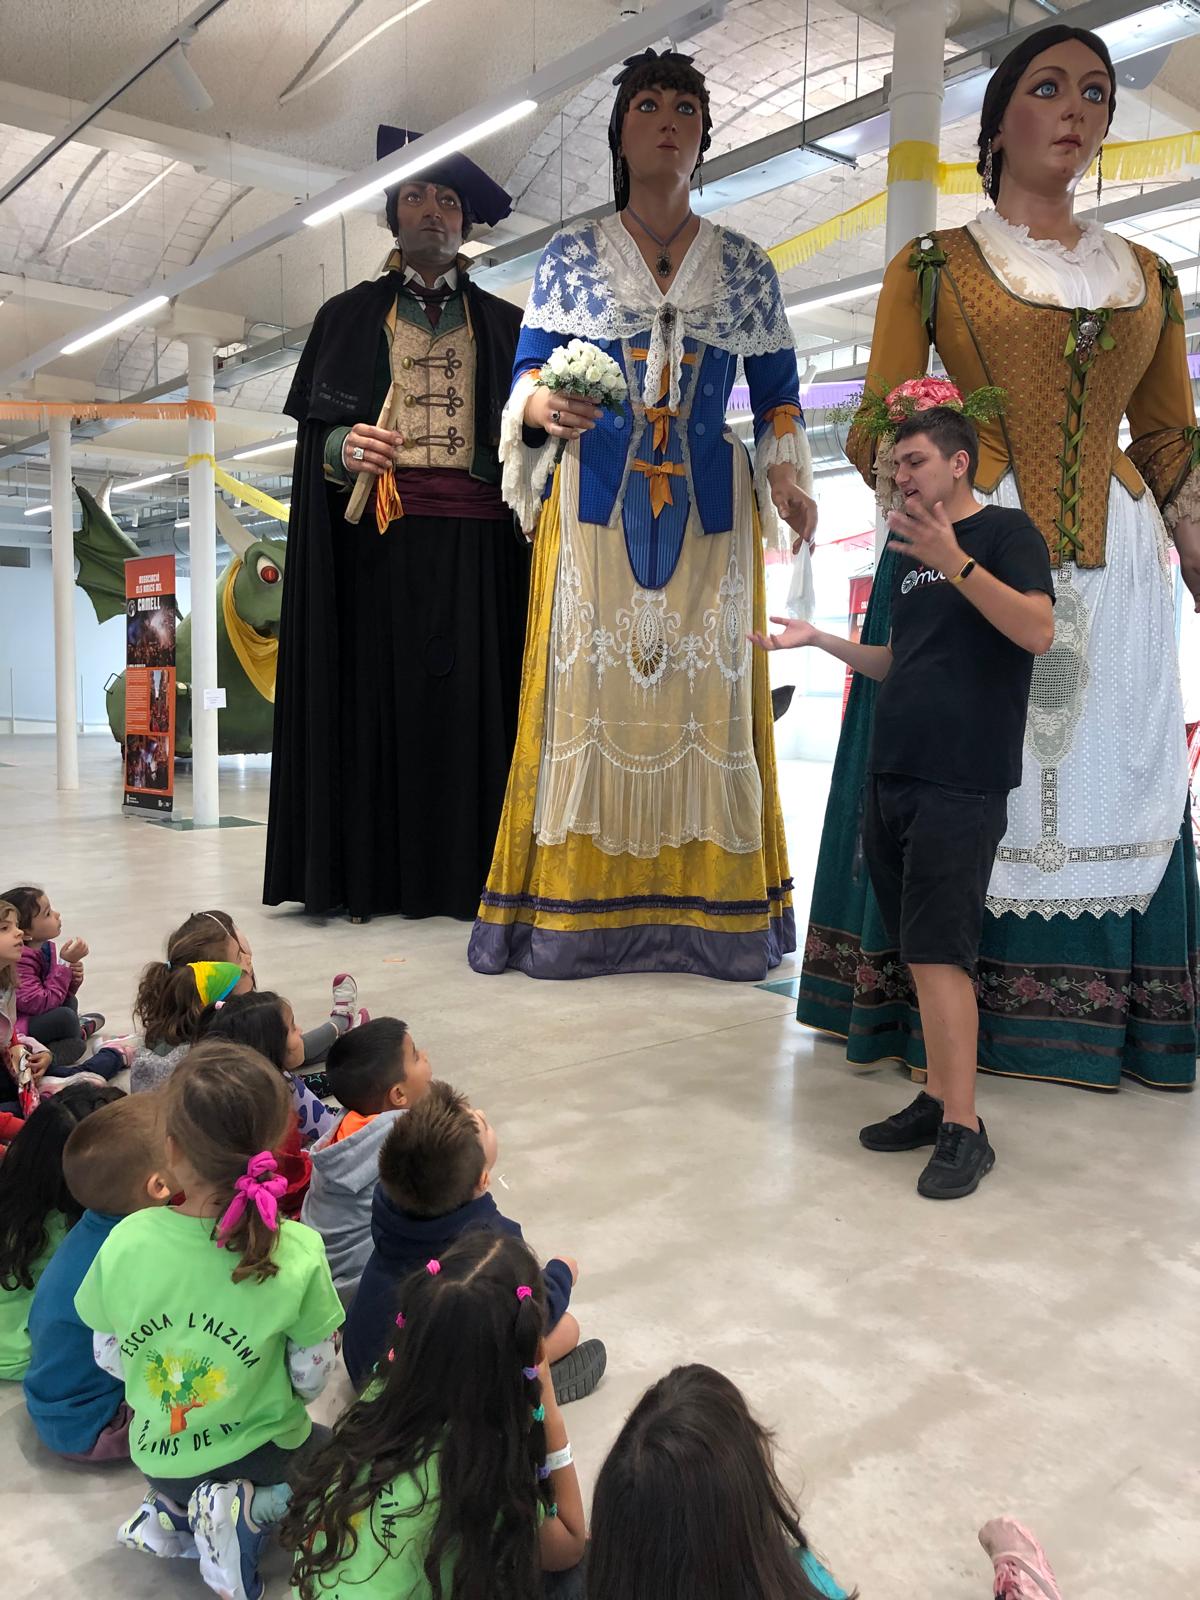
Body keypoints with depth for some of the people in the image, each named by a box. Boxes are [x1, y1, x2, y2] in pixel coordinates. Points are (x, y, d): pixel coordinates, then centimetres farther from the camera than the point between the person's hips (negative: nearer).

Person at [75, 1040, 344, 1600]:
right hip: (260, 1451, -4)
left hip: (158, 1455, 4)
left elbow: (108, 1357, -6)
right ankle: (249, 1513, -1)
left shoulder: (125, 1241, -23)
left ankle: (172, 1512, 7)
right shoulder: (297, 1254, -28)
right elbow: (311, 1379, -14)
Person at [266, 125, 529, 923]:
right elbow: (313, 433, 9)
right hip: (378, 532, 0)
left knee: (473, 692, -5)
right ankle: (374, 876, -1)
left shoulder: (503, 324, 18)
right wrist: (343, 448, -11)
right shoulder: (350, 314, 17)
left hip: (476, 535, 1)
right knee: (380, 690, -5)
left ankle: (466, 873, -1)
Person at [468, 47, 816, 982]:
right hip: (595, 508, -1)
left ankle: (709, 910, 7)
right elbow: (527, 371, 7)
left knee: (706, 692, -1)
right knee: (591, 687, -5)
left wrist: (787, 474, -6)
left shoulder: (746, 267, 12)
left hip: (709, 510, 1)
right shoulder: (570, 258, 10)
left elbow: (778, 394, 12)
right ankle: (577, 911, 3)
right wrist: (541, 407, -16)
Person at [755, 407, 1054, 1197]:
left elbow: (1038, 633, -18)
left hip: (961, 784, -7)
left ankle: (965, 1131, -3)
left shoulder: (1006, 532, -2)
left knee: (938, 954, -11)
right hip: (890, 777, 7)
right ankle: (939, 1100, 17)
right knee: (920, 954, 8)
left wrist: (957, 562, -26)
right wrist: (819, 639, 16)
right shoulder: (909, 552, 19)